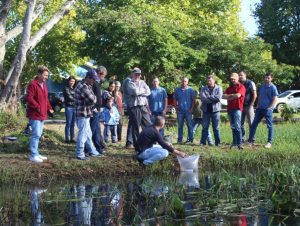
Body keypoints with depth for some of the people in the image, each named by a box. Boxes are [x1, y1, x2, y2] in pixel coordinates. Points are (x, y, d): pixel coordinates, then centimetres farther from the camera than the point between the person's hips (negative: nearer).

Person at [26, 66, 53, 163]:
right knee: (36, 135, -10)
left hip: (42, 114, 9)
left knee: (38, 135, 15)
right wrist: (38, 107, -25)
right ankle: (33, 155, -5)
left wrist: (49, 108, 11)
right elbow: (29, 98, -22)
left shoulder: (43, 84, 15)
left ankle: (36, 153, 23)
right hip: (35, 114, -9)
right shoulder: (32, 84, -15)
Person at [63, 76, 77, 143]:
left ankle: (72, 138, 13)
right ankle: (67, 139, 2)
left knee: (73, 124, 8)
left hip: (74, 107, 6)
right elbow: (69, 97, -9)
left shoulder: (74, 89, 16)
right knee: (68, 124, -4)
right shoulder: (66, 88, -2)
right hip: (69, 107, -6)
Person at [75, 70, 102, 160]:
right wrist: (95, 97, -4)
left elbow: (91, 98, 16)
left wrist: (93, 98, -4)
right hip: (83, 114, -11)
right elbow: (92, 100, -24)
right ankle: (80, 154, 4)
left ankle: (92, 151, 31)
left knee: (88, 134, 19)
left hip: (85, 114, 11)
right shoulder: (83, 87, -22)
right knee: (82, 134, -3)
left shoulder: (86, 85, 12)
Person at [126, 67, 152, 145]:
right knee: (135, 127, 1)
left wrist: (139, 92, -7)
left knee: (148, 125, -1)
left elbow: (148, 92, 3)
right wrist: (143, 90, 1)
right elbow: (135, 92, -15)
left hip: (143, 106, 4)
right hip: (134, 107, -4)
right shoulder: (130, 83, 2)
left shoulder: (142, 82, 17)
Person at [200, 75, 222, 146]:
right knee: (205, 127, 2)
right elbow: (203, 98, -9)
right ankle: (202, 142, 7)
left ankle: (218, 142, 8)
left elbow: (218, 98, -13)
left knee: (216, 128, 2)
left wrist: (208, 97, -8)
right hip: (206, 110, 1)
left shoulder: (218, 88, 4)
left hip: (215, 110, -1)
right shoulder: (203, 89, 7)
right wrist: (213, 99, -11)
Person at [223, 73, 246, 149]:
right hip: (230, 108, 6)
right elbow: (223, 96, 8)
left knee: (237, 126, -12)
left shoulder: (241, 87, 1)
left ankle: (239, 143, -13)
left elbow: (238, 95, -14)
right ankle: (234, 142, 13)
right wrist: (233, 95, -7)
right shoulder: (229, 88, 21)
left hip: (237, 108, -6)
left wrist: (229, 96, 1)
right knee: (233, 127, 9)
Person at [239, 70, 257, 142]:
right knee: (241, 123, 6)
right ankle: (242, 138, 13)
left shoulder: (250, 83, -3)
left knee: (251, 123, -2)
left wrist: (251, 104, -10)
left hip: (248, 106, -5)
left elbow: (255, 95, -5)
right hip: (241, 106, 5)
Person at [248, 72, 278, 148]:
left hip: (268, 109, -7)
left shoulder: (273, 87, -6)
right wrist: (258, 106, 10)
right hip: (260, 108, 7)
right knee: (254, 124, 3)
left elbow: (275, 99, -10)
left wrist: (269, 108, -15)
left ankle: (269, 142, 7)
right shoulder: (262, 86, 13)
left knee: (269, 126, 1)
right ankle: (251, 140, 8)